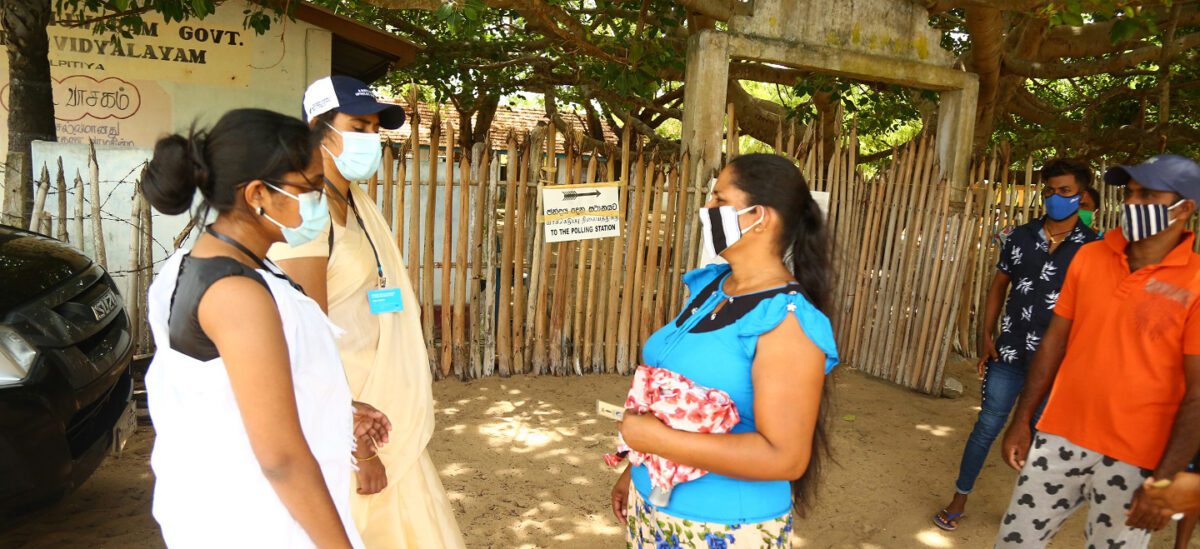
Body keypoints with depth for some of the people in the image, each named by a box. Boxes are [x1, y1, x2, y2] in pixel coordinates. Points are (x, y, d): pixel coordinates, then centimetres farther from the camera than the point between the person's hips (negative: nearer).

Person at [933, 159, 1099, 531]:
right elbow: (999, 286, 8)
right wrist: (986, 336, 2)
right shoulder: (1021, 236, 1)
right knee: (987, 428, 8)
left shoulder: (1093, 247, -5)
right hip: (1009, 354, 2)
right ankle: (959, 500, 22)